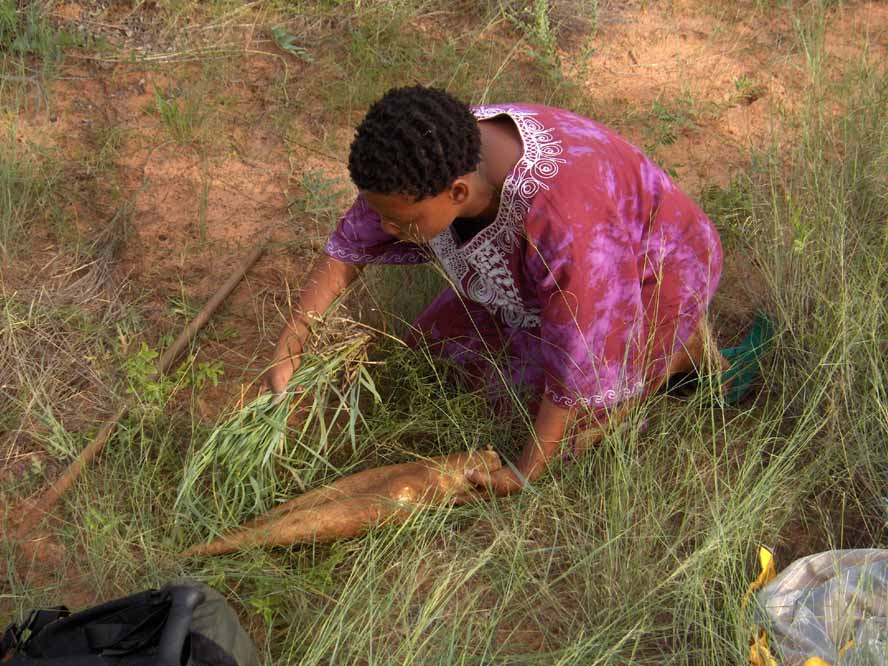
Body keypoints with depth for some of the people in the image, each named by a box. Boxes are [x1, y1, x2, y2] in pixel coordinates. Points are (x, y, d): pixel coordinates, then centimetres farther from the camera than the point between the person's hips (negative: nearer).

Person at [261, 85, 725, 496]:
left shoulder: (560, 223, -46)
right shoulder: (434, 161, -26)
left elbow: (575, 360, -33)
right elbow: (350, 244, -11)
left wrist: (526, 472, -22)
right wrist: (286, 350, -13)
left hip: (646, 279, -6)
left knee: (566, 433, -2)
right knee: (442, 342, 15)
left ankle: (685, 346, 11)